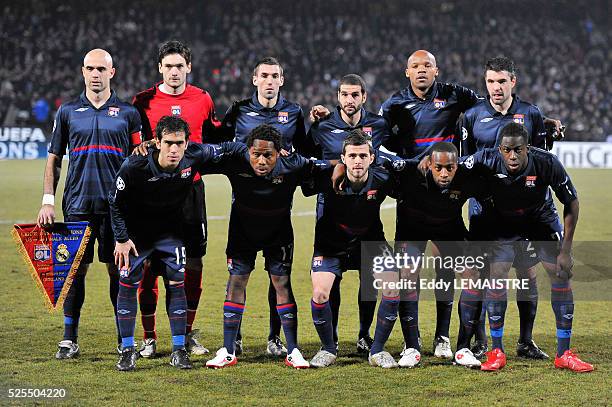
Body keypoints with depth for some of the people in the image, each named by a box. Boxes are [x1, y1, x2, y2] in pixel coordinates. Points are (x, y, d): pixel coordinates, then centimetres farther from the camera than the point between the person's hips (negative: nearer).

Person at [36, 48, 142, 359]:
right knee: (76, 270, 3)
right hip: (78, 204, 1)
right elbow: (54, 159, 12)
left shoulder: (127, 112, 6)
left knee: (119, 270, 2)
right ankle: (69, 339, 9)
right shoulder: (68, 112, 9)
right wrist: (48, 201, 3)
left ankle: (125, 338, 10)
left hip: (117, 205, -1)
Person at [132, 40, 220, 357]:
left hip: (190, 188, 2)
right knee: (149, 265, -2)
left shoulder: (202, 99, 7)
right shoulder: (144, 101, 1)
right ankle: (149, 338, 9)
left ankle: (188, 334, 17)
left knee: (193, 264, 4)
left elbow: (213, 137, 22)